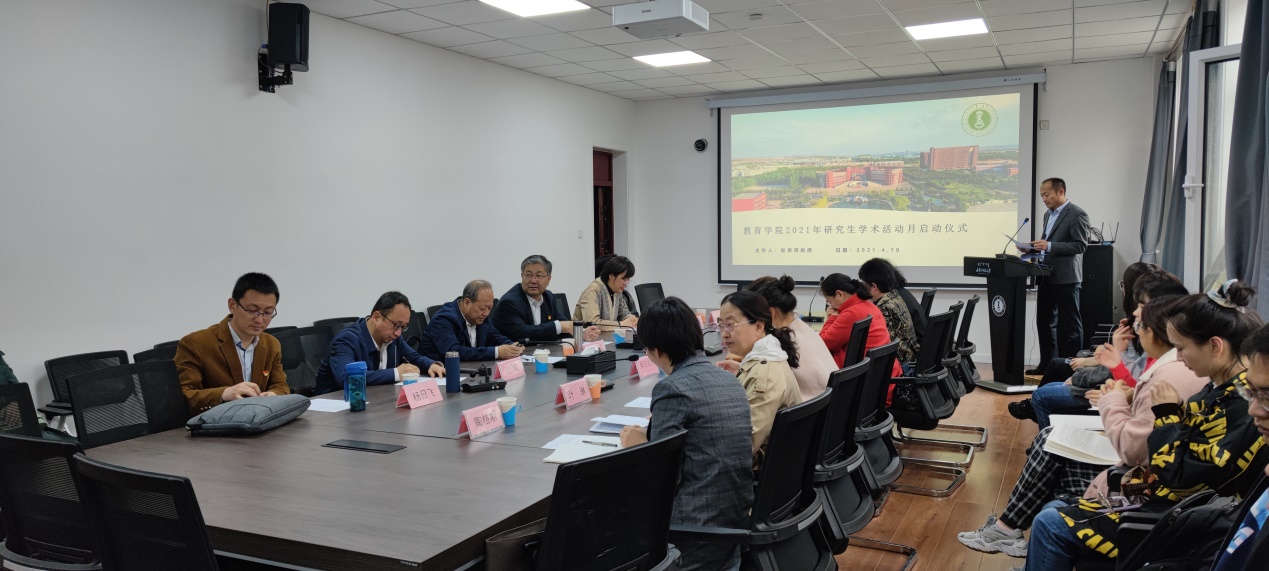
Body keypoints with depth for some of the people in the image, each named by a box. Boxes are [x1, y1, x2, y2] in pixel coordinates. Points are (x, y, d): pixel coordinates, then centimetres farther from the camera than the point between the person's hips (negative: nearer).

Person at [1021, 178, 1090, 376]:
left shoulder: (1077, 214, -9)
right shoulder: (1048, 214, 18)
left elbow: (1080, 245, -15)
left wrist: (1049, 246, -22)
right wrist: (1032, 248, 7)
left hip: (1065, 277, -8)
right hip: (1046, 276, 8)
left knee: (1069, 324, -1)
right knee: (1044, 322, 11)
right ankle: (1046, 364, 18)